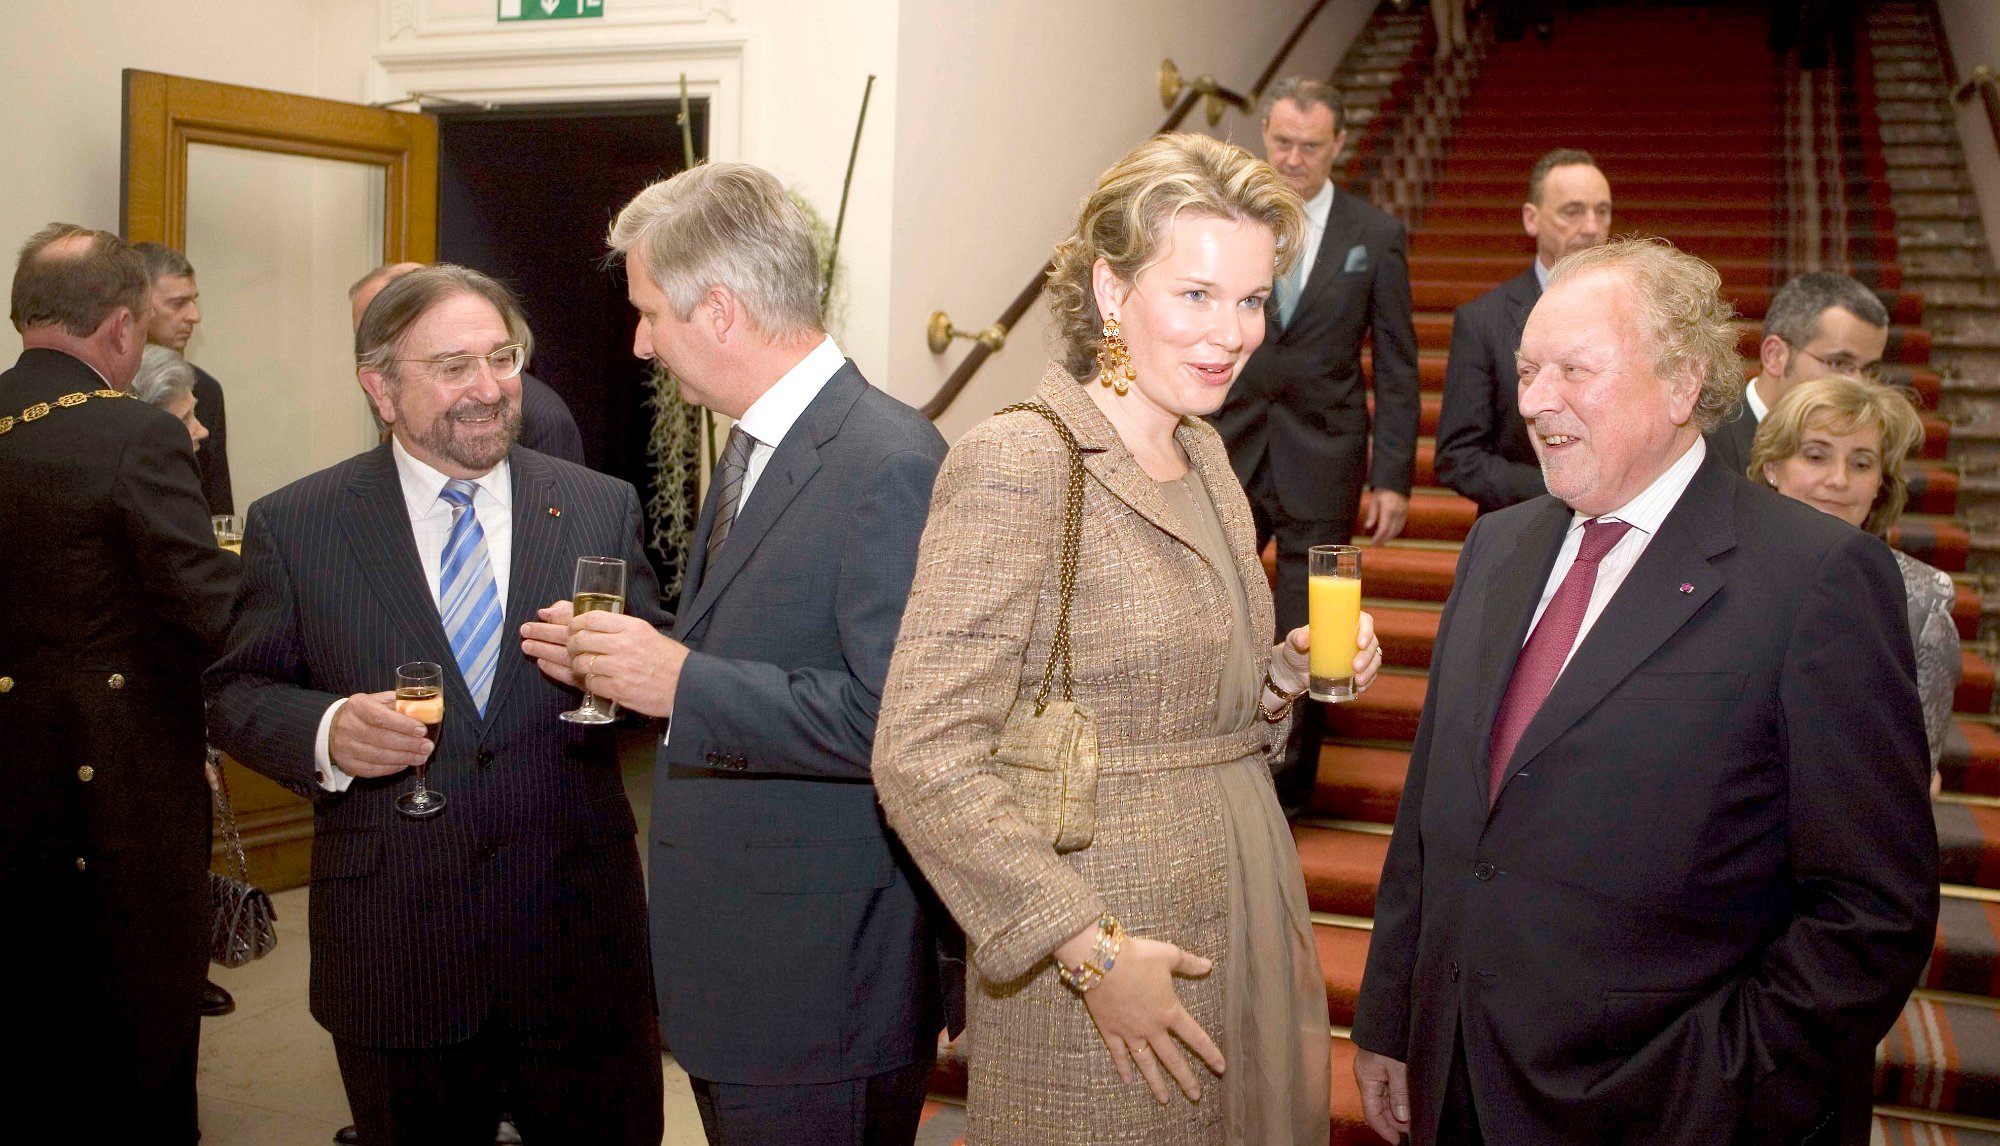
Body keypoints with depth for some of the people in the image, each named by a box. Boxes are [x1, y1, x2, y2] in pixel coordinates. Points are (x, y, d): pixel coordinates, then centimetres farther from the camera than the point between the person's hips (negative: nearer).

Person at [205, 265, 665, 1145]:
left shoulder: (602, 508, 3)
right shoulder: (292, 527, 0)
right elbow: (234, 695, 3)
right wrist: (323, 732, -18)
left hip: (581, 941, 1)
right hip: (396, 960, -1)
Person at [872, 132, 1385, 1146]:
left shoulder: (1205, 454, 8)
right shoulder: (1017, 463, -17)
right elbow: (923, 758, -21)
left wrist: (1284, 680, -1)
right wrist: (1090, 948, -21)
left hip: (1245, 933, 8)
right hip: (1099, 969, -7)